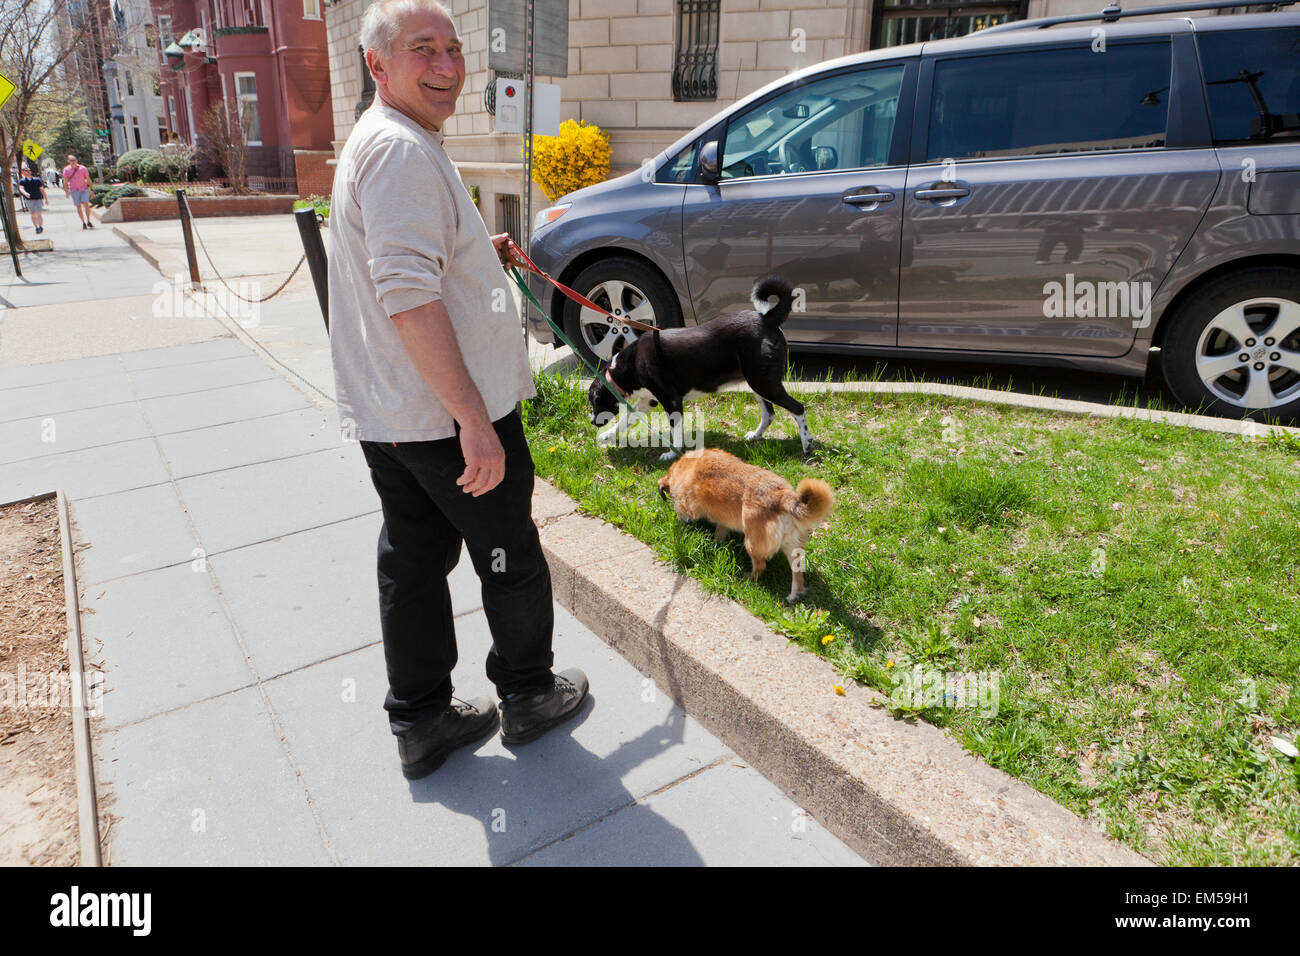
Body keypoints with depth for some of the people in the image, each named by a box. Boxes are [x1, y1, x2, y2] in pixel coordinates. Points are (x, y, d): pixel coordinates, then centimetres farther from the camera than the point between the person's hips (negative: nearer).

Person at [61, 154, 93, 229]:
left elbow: (88, 179, 4)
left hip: (84, 189, -1)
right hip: (74, 190, 1)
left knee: (86, 204, -15)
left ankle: (88, 221, -3)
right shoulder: (66, 170, 0)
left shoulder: (83, 168, -2)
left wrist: (91, 190, 0)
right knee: (78, 207, 3)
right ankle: (83, 223, 11)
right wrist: (66, 191, 5)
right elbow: (65, 181, 7)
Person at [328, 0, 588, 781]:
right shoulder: (403, 151, -17)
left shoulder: (376, 144, 18)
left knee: (414, 559, 14)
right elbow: (407, 294, -28)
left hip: (388, 415, 10)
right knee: (511, 556, 8)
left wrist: (479, 254, 16)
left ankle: (422, 719, 27)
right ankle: (529, 696, 28)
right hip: (447, 413, -10)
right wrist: (473, 418, -28)